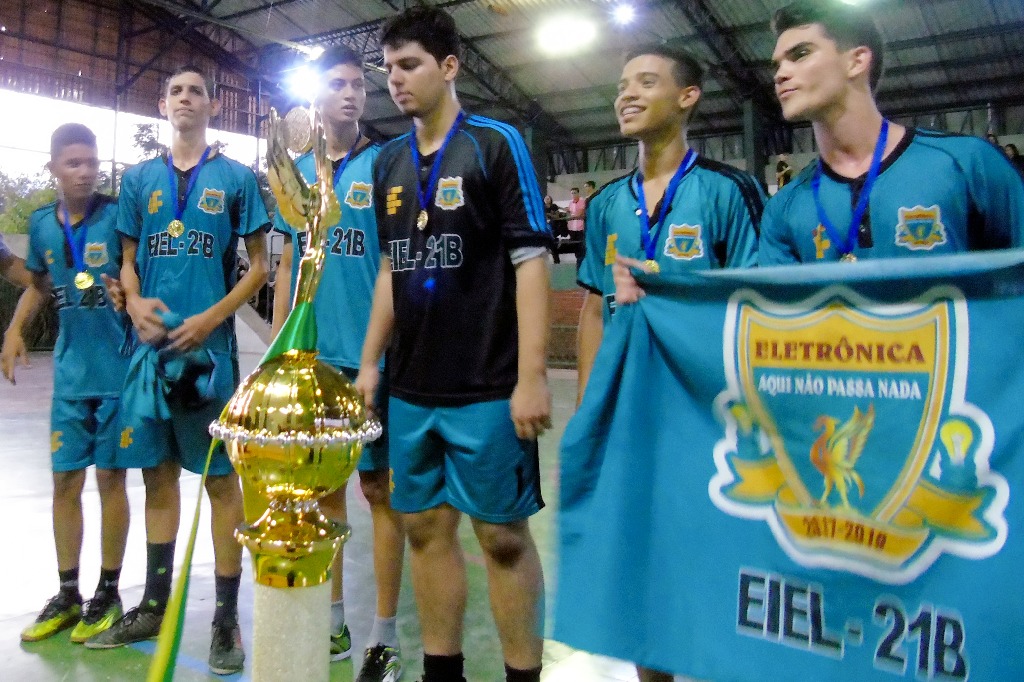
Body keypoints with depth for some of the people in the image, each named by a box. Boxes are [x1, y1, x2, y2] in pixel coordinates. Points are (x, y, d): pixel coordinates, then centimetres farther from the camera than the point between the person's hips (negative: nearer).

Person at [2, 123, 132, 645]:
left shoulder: (117, 216, -8)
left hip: (117, 371, -4)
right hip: (70, 374, 5)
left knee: (110, 479, 3)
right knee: (64, 481, 8)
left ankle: (108, 594, 18)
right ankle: (67, 596, 22)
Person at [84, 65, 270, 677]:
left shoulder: (236, 178, 3)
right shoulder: (140, 179, 14)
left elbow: (259, 266, 1)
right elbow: (128, 261, 16)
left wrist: (209, 319, -12)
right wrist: (136, 303, -6)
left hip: (210, 349, -4)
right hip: (151, 348, 4)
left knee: (221, 478, 1)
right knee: (158, 476, 12)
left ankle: (228, 617, 11)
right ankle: (155, 606, 27)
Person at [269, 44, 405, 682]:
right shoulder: (296, 171, 12)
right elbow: (287, 266, 15)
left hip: (368, 356, -4)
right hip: (309, 357, 5)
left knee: (380, 489, 1)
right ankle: (332, 622, 27)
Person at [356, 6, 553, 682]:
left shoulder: (497, 144, -4)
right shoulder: (389, 162, 13)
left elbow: (530, 261, -10)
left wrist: (531, 377, -16)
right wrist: (370, 361, 13)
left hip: (488, 386, -6)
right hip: (412, 387, 6)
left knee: (502, 533, 2)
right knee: (426, 527, 12)